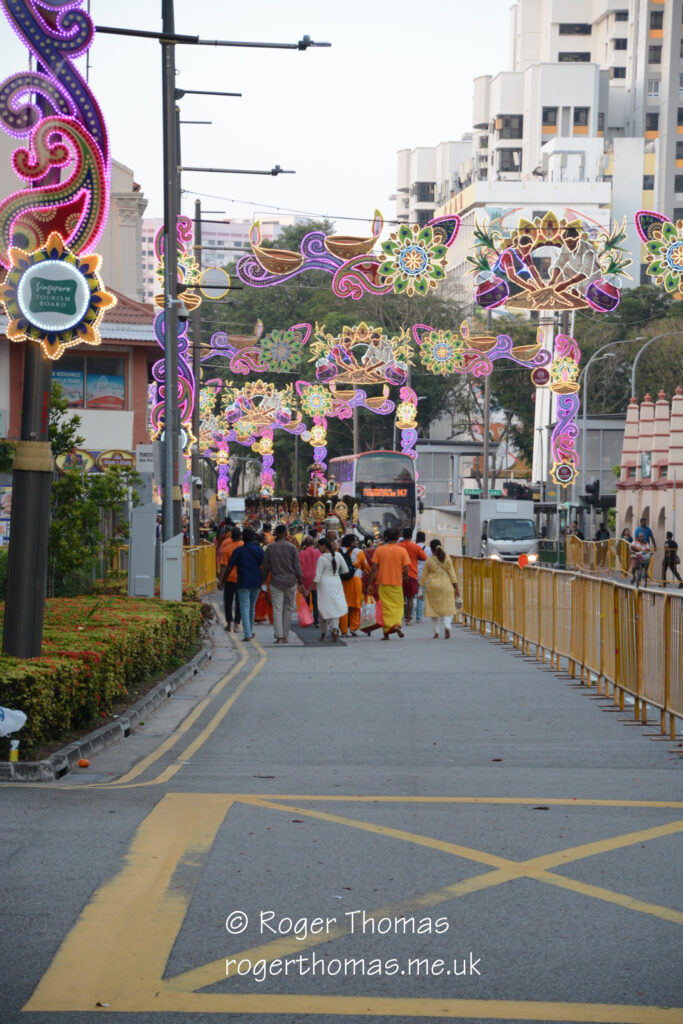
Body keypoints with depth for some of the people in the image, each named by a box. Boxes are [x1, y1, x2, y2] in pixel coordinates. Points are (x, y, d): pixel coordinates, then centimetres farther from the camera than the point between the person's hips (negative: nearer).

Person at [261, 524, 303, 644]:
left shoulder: (270, 548, -2)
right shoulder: (291, 547, -5)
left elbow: (265, 566, 4)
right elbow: (297, 565, -3)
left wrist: (264, 578, 17)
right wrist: (300, 578, 9)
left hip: (276, 582, 0)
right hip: (290, 582, 0)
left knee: (277, 608, -1)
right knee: (288, 609, 10)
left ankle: (279, 636, -11)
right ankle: (285, 636, 12)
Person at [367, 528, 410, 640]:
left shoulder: (379, 550, -1)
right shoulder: (402, 551, -3)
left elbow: (374, 568, -4)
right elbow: (406, 570, -7)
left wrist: (371, 584, 1)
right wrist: (404, 577, 14)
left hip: (383, 583, 0)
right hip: (397, 583, 0)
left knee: (385, 607, 7)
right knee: (398, 606, 13)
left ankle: (387, 632, 4)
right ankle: (397, 624, -12)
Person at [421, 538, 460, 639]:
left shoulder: (429, 560, -5)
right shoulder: (447, 559, -2)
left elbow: (424, 576, 1)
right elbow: (452, 574, 0)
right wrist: (456, 588, 3)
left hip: (432, 586, -1)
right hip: (446, 586, 1)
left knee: (434, 608, 8)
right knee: (447, 608, 5)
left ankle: (436, 633, 8)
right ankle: (447, 626, -21)